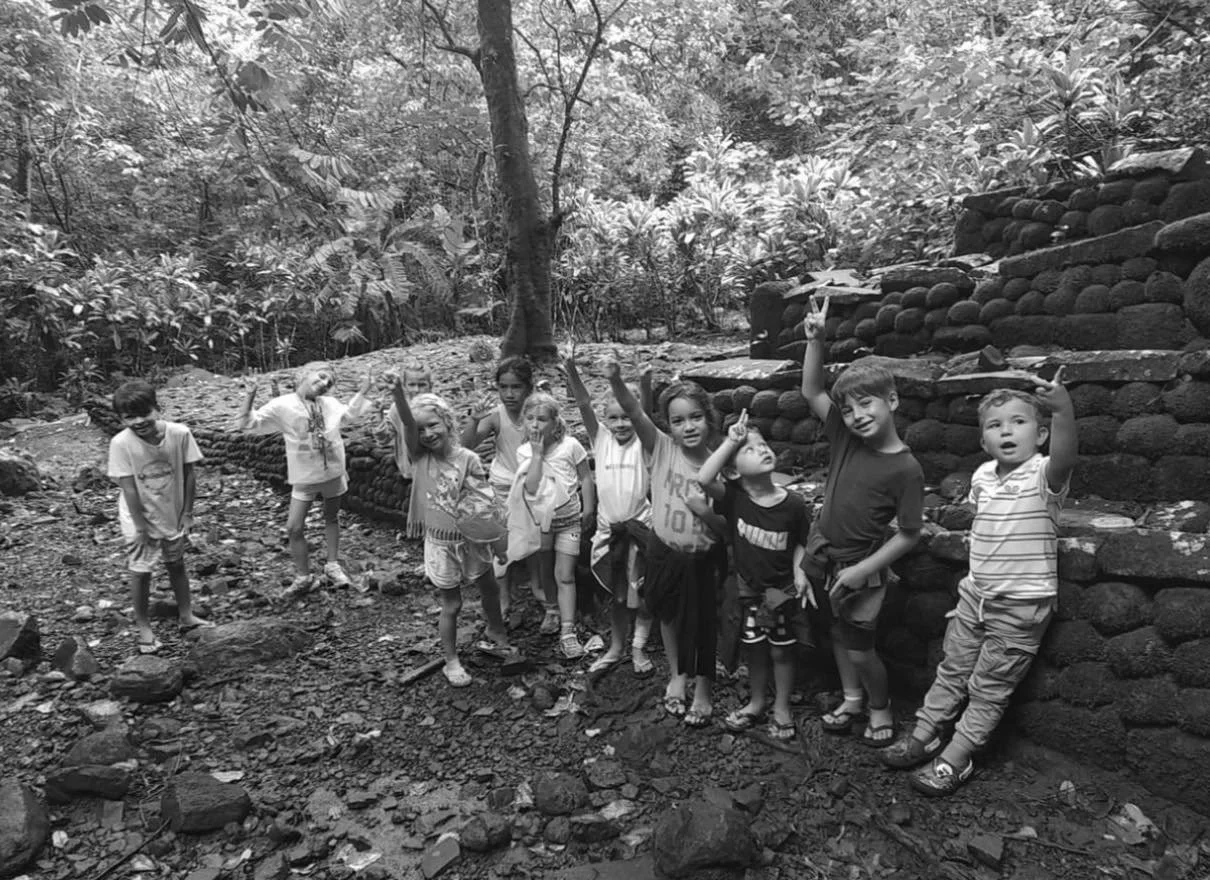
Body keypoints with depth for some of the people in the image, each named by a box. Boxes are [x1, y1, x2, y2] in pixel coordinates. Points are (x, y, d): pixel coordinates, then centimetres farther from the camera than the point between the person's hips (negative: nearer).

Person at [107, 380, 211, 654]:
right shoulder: (121, 443, -22)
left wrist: (187, 514, -5)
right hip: (141, 518, -2)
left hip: (173, 514, 3)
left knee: (176, 564, 18)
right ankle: (143, 627, 23)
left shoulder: (179, 433, -18)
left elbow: (189, 475, -8)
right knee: (140, 571, 6)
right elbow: (128, 487, -18)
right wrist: (140, 526, -15)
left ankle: (186, 616, 33)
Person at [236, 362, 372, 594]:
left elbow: (351, 412, 20)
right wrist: (249, 397, -28)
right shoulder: (282, 406, -11)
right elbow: (248, 424, -13)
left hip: (334, 472, 3)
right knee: (294, 527, -4)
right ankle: (303, 576, 12)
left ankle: (332, 565, 30)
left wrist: (363, 391, 7)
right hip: (304, 478, -3)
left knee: (332, 518, 15)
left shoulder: (330, 403, -1)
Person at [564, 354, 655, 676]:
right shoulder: (601, 440, -1)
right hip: (607, 528, 3)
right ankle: (616, 648, 32)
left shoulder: (644, 443, -7)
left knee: (641, 593, 8)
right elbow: (584, 405, -12)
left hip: (640, 526, -2)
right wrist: (572, 373, -26)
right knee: (615, 594, 16)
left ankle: (639, 648, 27)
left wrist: (645, 386, -42)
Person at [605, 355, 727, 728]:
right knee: (669, 616, 21)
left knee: (703, 623, 12)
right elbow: (634, 412, -31)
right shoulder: (662, 449, -14)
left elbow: (726, 528, -8)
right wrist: (616, 380, -47)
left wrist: (706, 512, -28)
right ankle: (677, 674, 46)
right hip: (664, 552, 2)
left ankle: (702, 689, 35)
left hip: (703, 559, -1)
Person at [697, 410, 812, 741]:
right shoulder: (734, 499, -17)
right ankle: (756, 703, 37)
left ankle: (782, 707, 32)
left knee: (781, 650, 12)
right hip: (749, 589, 1)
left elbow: (801, 542, 0)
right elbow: (703, 479, -35)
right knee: (755, 649, 15)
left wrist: (799, 570, -15)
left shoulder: (794, 505, -16)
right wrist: (731, 441, -32)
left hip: (782, 590, -1)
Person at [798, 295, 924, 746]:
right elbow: (811, 392, -3)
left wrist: (863, 570, -18)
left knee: (859, 648, 5)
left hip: (858, 566, -5)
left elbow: (908, 535, -15)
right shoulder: (845, 438, -6)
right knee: (837, 634, 20)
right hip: (821, 557, 5)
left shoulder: (905, 468, -19)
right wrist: (815, 339, -15)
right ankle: (852, 699, 41)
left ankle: (881, 709, 32)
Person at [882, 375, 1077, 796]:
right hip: (976, 594, 6)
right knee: (952, 670, 16)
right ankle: (924, 736, 30)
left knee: (989, 688, 6)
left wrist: (1063, 410, -60)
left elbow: (1064, 455, -42)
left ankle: (954, 760, 18)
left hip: (1021, 605, -5)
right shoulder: (982, 476, 1)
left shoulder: (1043, 474, -18)